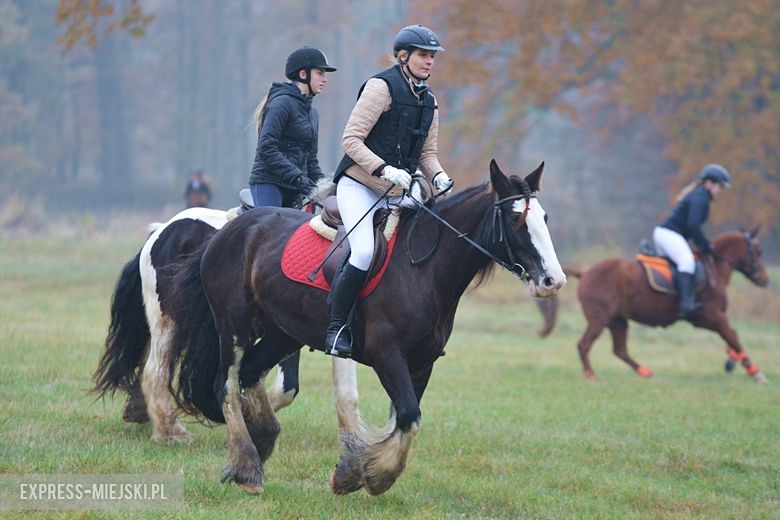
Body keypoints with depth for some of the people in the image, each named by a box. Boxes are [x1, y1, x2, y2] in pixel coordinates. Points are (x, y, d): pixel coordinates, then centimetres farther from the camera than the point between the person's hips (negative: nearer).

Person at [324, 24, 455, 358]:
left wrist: (438, 175, -4)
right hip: (358, 185, -8)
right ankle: (336, 327, -14)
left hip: (396, 192, 8)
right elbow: (351, 139, -15)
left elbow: (427, 153, 19)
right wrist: (385, 170, -26)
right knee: (365, 252, -26)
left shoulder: (428, 101, 13)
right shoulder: (382, 86, -11)